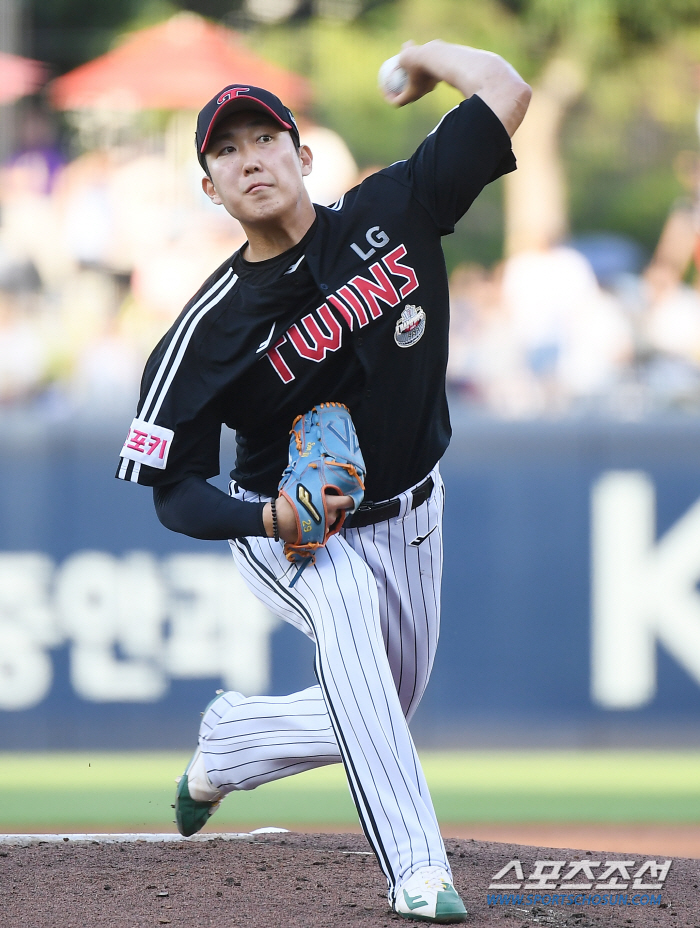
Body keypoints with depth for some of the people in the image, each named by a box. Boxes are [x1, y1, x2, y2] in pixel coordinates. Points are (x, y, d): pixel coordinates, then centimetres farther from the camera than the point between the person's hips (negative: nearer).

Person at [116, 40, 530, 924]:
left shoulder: (389, 213, -14)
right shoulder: (210, 328, -20)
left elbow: (505, 93, -16)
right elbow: (175, 492, -15)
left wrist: (424, 55, 1)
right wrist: (273, 517, -32)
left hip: (408, 518, 5)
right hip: (290, 535, -5)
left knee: (376, 719, 13)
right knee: (344, 608, -38)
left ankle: (229, 736, 45)